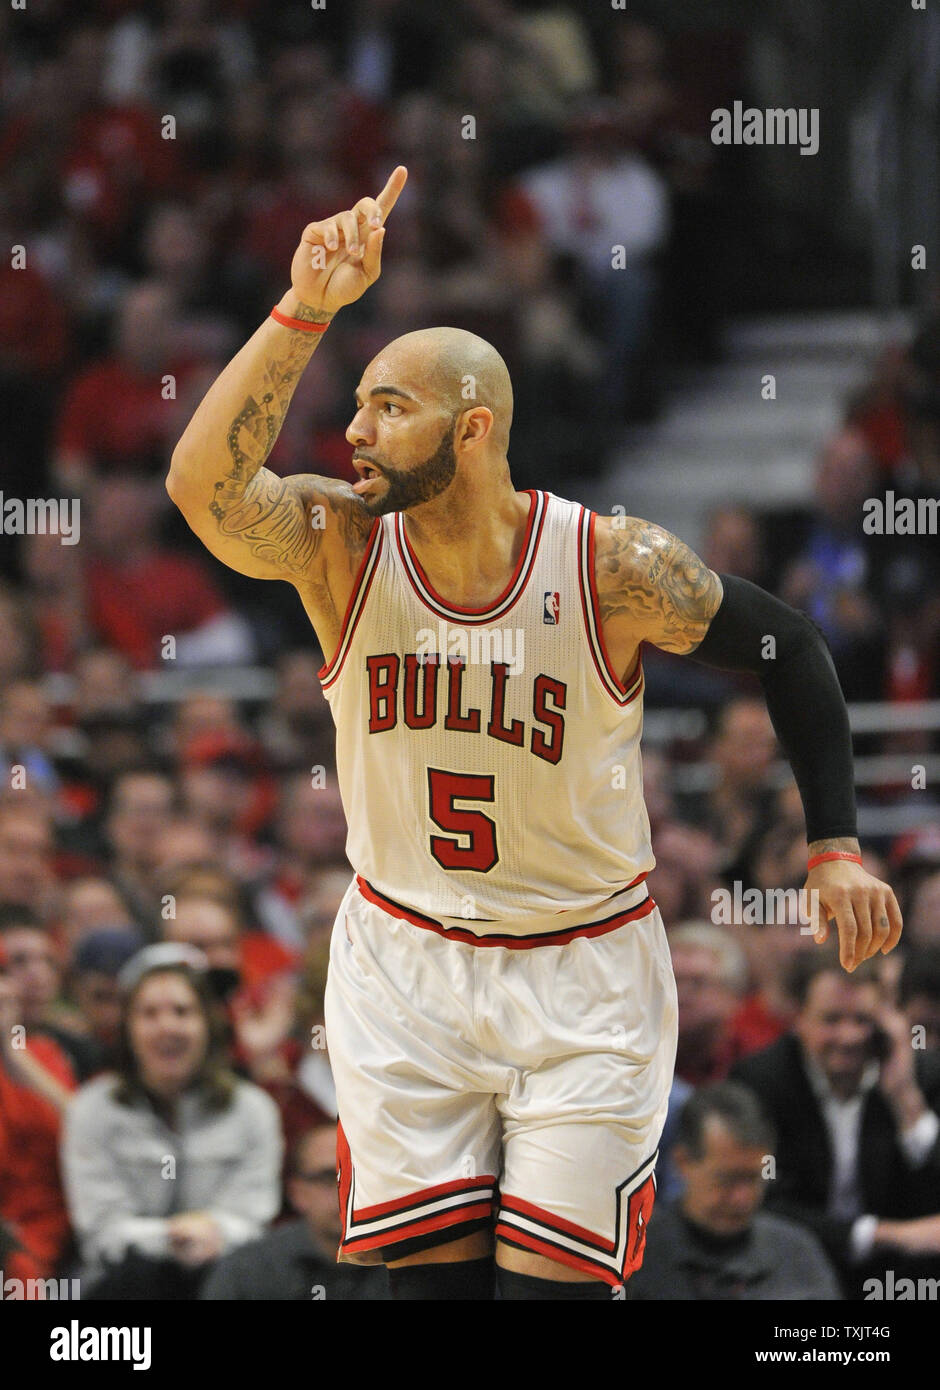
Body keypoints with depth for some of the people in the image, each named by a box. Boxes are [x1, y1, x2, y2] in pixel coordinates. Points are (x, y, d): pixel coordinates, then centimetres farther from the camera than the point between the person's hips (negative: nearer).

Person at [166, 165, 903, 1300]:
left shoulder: (613, 567, -15)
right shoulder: (339, 542, -10)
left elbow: (788, 653, -1)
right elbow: (202, 485, -30)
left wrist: (834, 847, -4)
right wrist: (305, 310, -36)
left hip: (582, 973, -2)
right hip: (404, 965, 2)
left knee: (553, 1280, -6)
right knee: (431, 1274, 2)